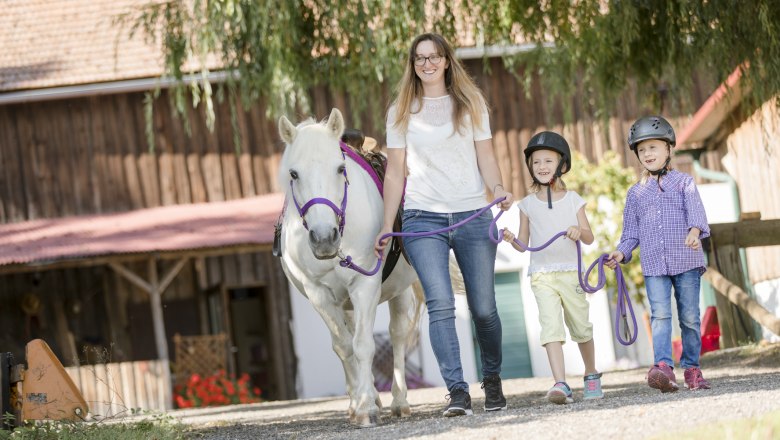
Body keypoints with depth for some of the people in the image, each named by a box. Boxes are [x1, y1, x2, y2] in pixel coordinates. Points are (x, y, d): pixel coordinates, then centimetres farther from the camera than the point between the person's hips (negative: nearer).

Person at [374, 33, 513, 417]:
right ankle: (457, 391, -17)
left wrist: (498, 188, -13)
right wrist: (386, 227, 5)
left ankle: (492, 379, 24)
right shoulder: (401, 112, 10)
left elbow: (486, 158, 7)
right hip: (423, 219, -1)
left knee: (484, 308, 1)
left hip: (473, 216, 1)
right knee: (441, 305, -15)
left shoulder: (471, 104, 10)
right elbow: (395, 172, 10)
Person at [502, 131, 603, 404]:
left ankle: (591, 375, 33)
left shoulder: (573, 200, 4)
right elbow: (523, 244, 8)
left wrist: (579, 232, -20)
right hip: (542, 275, 0)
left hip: (571, 273, 0)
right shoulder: (528, 203, 6)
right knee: (551, 325, -18)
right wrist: (511, 239, -14)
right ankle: (560, 384, -26)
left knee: (581, 328, 9)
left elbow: (589, 238, 2)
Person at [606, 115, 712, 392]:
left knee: (690, 317, 2)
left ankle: (691, 368, 12)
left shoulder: (683, 182, 7)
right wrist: (621, 252, -2)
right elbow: (631, 231, 16)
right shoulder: (636, 193, 15)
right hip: (653, 266, 1)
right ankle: (663, 367, -25)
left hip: (686, 261, -1)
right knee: (660, 315, -13)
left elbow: (695, 210, -9)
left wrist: (694, 232, -29)